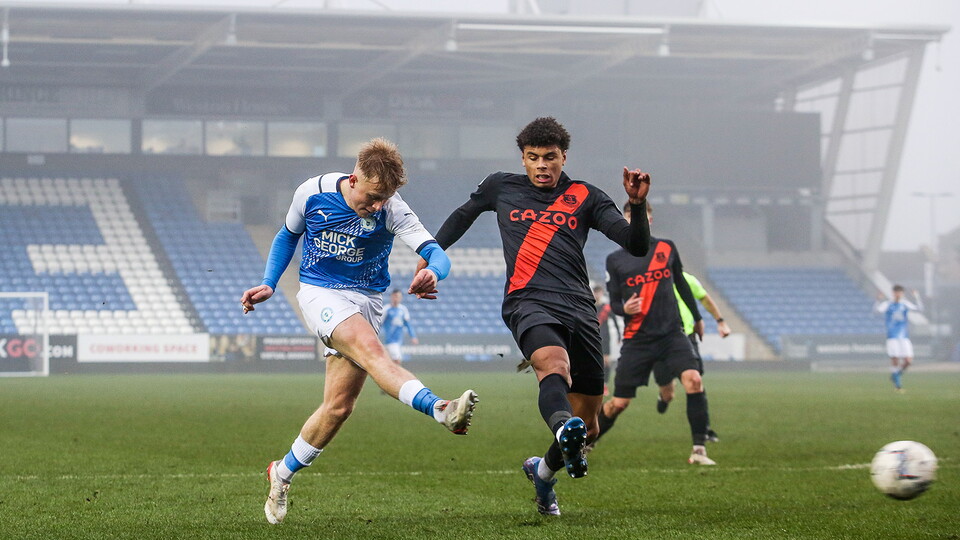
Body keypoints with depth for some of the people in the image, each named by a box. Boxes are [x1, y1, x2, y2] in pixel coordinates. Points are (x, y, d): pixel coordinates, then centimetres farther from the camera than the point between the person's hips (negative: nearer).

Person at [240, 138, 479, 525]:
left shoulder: (391, 210, -14)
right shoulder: (313, 193, -9)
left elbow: (434, 251, -27)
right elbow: (288, 235, 12)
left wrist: (432, 271, -50)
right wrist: (268, 285, 4)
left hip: (365, 301, 2)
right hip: (319, 293, -2)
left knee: (339, 406, -1)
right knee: (369, 347, -32)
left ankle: (283, 472, 21)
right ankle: (440, 409, -53)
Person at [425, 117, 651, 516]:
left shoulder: (585, 197, 14)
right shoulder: (501, 188, 17)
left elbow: (637, 246, 5)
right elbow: (464, 213, 38)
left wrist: (637, 204, -12)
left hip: (579, 307, 2)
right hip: (528, 300, -2)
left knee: (587, 426, 4)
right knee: (554, 363, -38)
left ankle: (543, 470, 35)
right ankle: (563, 430, -69)